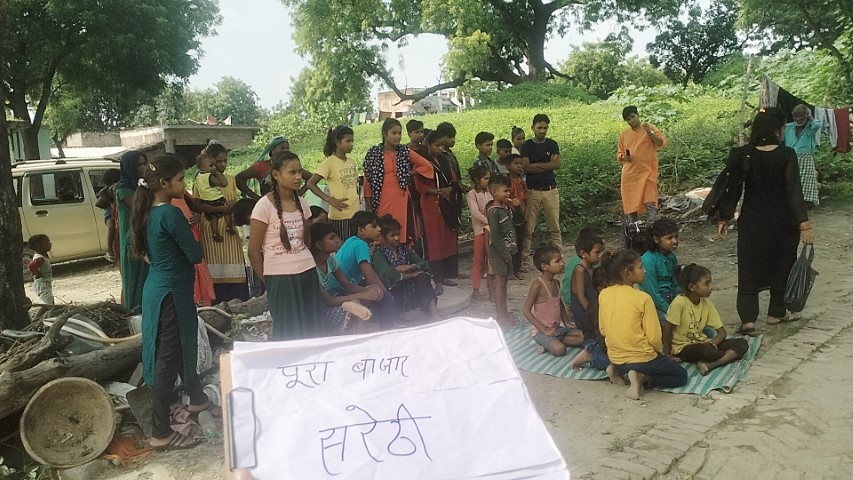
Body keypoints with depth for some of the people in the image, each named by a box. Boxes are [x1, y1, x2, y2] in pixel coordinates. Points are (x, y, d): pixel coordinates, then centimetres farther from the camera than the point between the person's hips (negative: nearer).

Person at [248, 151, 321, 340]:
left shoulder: (302, 203, 7)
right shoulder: (265, 205, -10)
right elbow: (254, 251, -6)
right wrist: (269, 281, -1)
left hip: (308, 273, 5)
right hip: (281, 278, -5)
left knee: (311, 331, 7)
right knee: (289, 333, 2)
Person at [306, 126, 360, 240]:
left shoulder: (351, 162, 11)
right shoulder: (329, 163, -8)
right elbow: (311, 184, -11)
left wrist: (357, 202, 8)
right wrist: (330, 200, -17)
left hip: (356, 213, 6)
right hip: (340, 216, -6)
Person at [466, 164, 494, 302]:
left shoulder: (489, 192, 11)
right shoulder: (472, 194, -8)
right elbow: (476, 213, -17)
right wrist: (489, 221, -21)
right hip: (480, 230, -5)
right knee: (478, 261, 0)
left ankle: (491, 289, 14)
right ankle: (475, 291, 7)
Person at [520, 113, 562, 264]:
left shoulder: (552, 144, 7)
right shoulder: (526, 146, 2)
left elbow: (557, 164, -6)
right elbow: (526, 167, -10)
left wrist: (536, 165, -8)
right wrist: (547, 165, -7)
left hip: (550, 189, 2)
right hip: (532, 190, -2)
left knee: (554, 226, 3)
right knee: (529, 227, 0)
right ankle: (525, 257, 6)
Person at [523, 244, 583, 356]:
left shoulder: (556, 283, 7)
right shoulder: (538, 284, -17)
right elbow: (526, 310, -18)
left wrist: (566, 323, 12)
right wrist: (544, 330, -20)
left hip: (557, 328, 8)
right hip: (541, 331, -8)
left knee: (583, 337, -4)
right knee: (559, 349, -31)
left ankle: (548, 344, -2)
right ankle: (547, 343, -1)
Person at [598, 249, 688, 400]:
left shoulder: (603, 294, -6)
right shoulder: (643, 298, -21)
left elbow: (603, 329, 3)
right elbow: (654, 336, -15)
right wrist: (660, 350, 6)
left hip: (615, 358, 7)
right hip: (642, 358, -7)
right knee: (681, 375, 16)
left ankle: (618, 371, 10)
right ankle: (642, 378, -6)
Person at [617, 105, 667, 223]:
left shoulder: (650, 128, 2)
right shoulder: (624, 134, 11)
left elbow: (662, 143, -9)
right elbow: (619, 153, 19)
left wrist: (650, 133, -23)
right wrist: (624, 157, -4)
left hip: (647, 172, -4)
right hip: (629, 173, 4)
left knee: (650, 203, -13)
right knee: (630, 203, 6)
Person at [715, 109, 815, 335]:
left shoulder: (741, 155, -7)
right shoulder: (787, 155, -12)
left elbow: (732, 189, -4)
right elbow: (794, 191, -16)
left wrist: (724, 217, 4)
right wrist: (804, 223, -16)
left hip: (752, 222, 1)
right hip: (782, 221, -1)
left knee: (749, 269, 4)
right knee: (782, 266, 17)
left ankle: (748, 318, -8)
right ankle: (776, 313, 27)